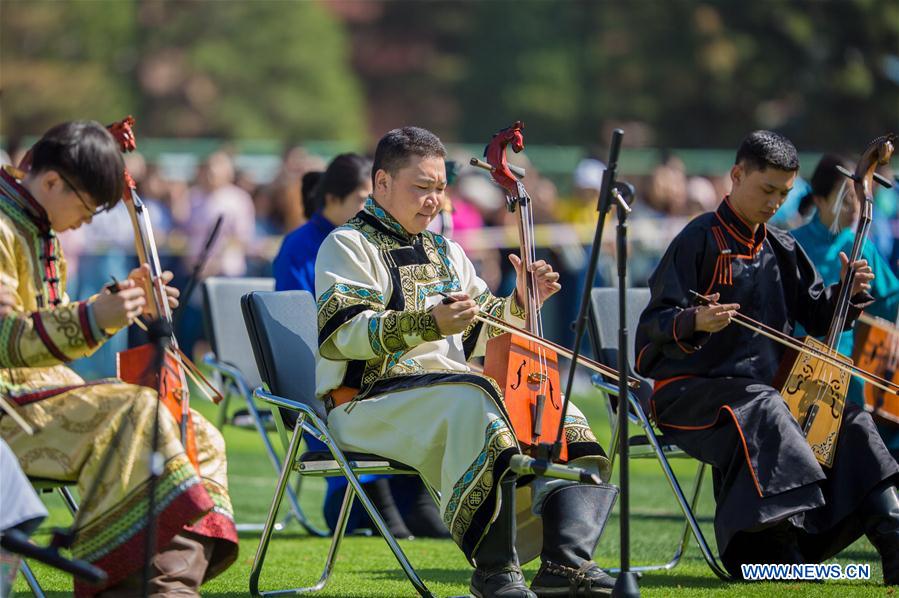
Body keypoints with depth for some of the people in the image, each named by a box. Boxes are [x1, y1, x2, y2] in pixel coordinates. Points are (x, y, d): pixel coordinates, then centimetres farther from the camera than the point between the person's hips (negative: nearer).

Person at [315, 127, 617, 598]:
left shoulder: (445, 252, 23)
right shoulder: (349, 245, -1)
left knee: (560, 416, -10)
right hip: (369, 402, -8)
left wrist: (521, 303, 4)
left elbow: (481, 336, 24)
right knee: (473, 400, -36)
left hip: (452, 390, 8)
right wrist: (428, 323, -29)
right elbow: (340, 334, -17)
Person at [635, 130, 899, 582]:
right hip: (691, 389, -7)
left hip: (765, 384, 7)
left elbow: (819, 318, 19)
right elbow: (655, 324, -12)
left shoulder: (783, 251, 15)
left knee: (849, 422, -13)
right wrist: (695, 322, -34)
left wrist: (849, 294, -2)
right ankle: (776, 549, -42)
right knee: (763, 413, -36)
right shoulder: (700, 240, -6)